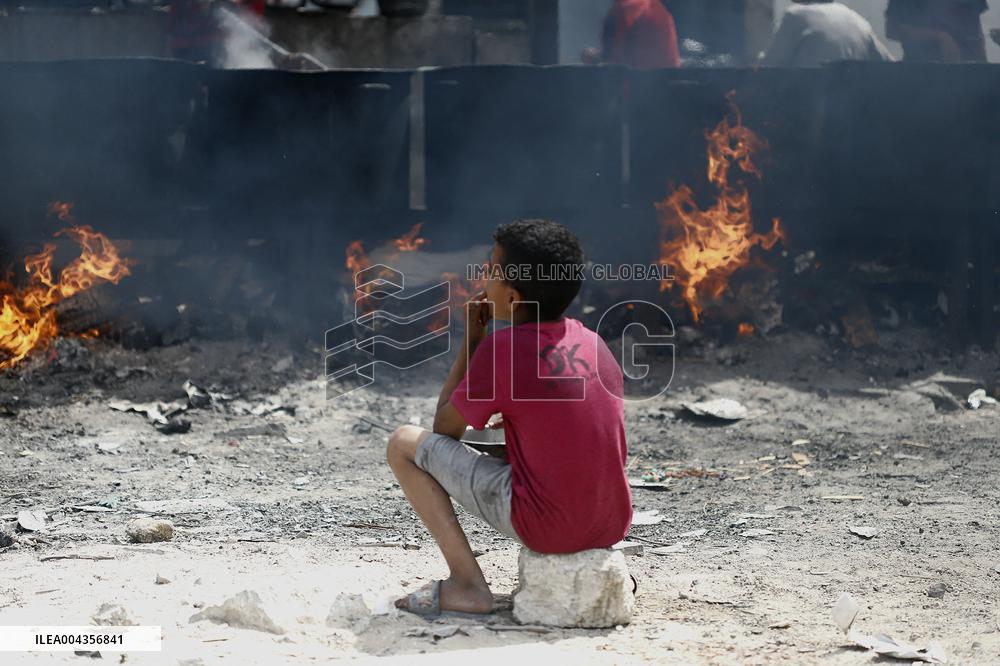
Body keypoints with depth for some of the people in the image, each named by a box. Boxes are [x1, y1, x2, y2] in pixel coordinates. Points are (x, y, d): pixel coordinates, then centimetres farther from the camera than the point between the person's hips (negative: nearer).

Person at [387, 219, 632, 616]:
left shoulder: (502, 348, -11)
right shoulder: (594, 343, 8)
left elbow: (445, 429, 3)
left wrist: (471, 339, 8)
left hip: (544, 527, -6)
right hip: (612, 527, 6)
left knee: (404, 443, 5)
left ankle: (467, 584, -1)